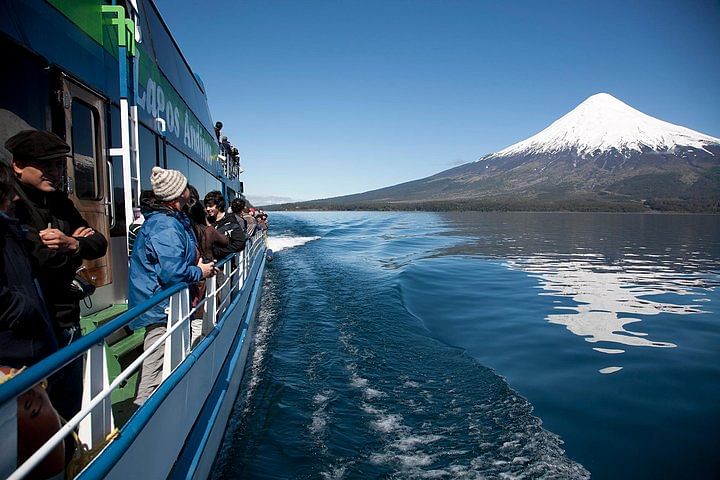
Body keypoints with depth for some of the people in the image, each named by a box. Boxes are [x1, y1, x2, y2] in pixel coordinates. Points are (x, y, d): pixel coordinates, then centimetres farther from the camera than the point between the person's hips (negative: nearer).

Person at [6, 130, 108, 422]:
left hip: (68, 324, 7)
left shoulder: (58, 202, 11)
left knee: (71, 411, 20)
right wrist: (76, 242, -7)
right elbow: (38, 257, -25)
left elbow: (99, 244, 5)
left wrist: (72, 243, -16)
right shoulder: (11, 206, -13)